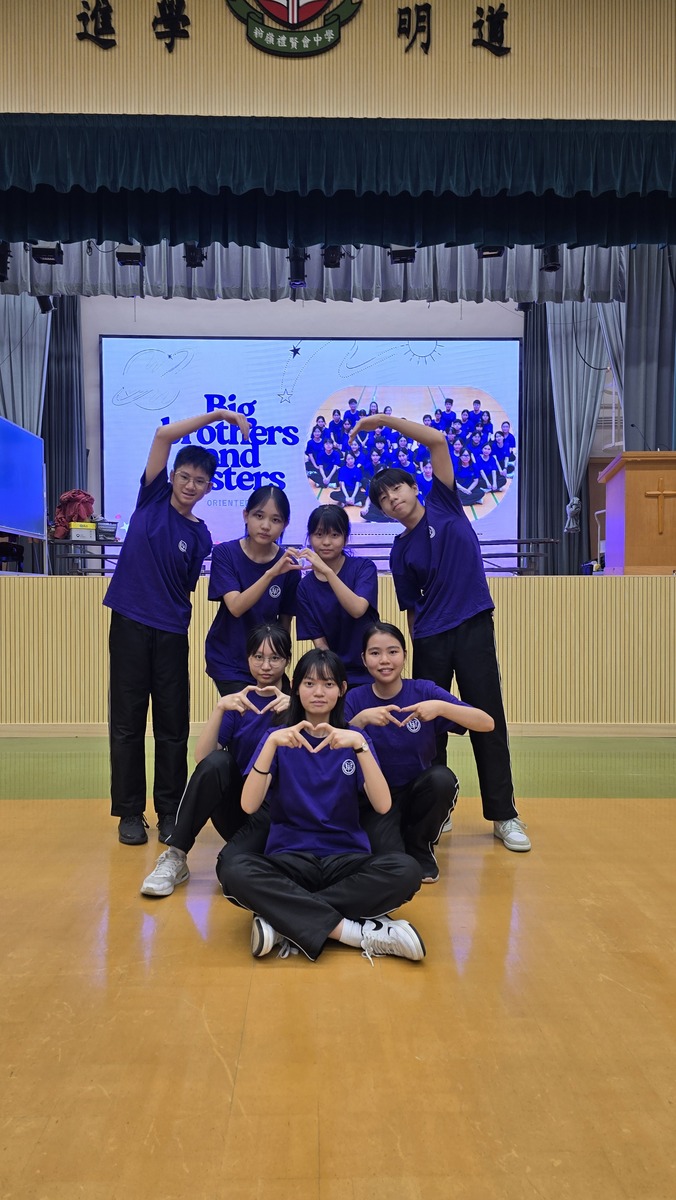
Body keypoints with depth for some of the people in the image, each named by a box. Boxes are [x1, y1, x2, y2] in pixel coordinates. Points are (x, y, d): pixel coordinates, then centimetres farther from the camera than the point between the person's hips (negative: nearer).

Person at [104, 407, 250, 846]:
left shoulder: (200, 536, 6)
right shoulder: (153, 497, 4)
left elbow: (187, 588, 9)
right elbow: (164, 434, -4)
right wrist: (218, 415, -6)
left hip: (172, 632, 1)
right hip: (130, 624, -1)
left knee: (173, 725, 4)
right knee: (127, 721, 3)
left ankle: (170, 811, 16)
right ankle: (130, 812, 14)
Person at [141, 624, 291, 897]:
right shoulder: (238, 701, 4)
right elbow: (202, 758, -12)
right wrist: (220, 708, -26)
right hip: (237, 805, 2)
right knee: (217, 761, -29)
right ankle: (174, 858, -22)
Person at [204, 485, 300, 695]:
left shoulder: (288, 564, -7)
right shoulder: (225, 553, -11)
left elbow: (285, 620, 2)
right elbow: (236, 607, -24)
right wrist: (271, 573, -36)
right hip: (228, 661, -2)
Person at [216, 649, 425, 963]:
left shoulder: (354, 740, 6)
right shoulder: (279, 740, 5)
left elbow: (382, 805, -11)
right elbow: (249, 805, -12)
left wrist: (359, 745, -23)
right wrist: (271, 743, -24)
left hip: (347, 860, 1)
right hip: (288, 859, -1)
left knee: (405, 870, -30)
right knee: (233, 868, -32)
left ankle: (287, 923, -25)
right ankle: (358, 932, -30)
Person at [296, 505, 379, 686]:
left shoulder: (363, 567, -2)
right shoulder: (305, 587, 3)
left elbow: (358, 609, -20)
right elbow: (319, 641, 1)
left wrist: (327, 571, -27)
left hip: (370, 670, -1)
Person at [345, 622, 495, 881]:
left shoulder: (424, 691, -9)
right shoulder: (355, 699, -6)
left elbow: (487, 723, -16)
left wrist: (440, 707, -32)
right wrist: (361, 719, -30)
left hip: (419, 790, 1)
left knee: (442, 778, -32)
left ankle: (420, 848, -3)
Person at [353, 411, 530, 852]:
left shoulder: (443, 503, 4)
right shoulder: (401, 551, 7)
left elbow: (437, 441, -4)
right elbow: (412, 606, 10)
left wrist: (387, 419, -6)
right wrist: (419, 640, 3)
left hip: (474, 628, -2)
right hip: (430, 639, 2)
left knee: (489, 721, -1)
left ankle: (504, 815, 7)